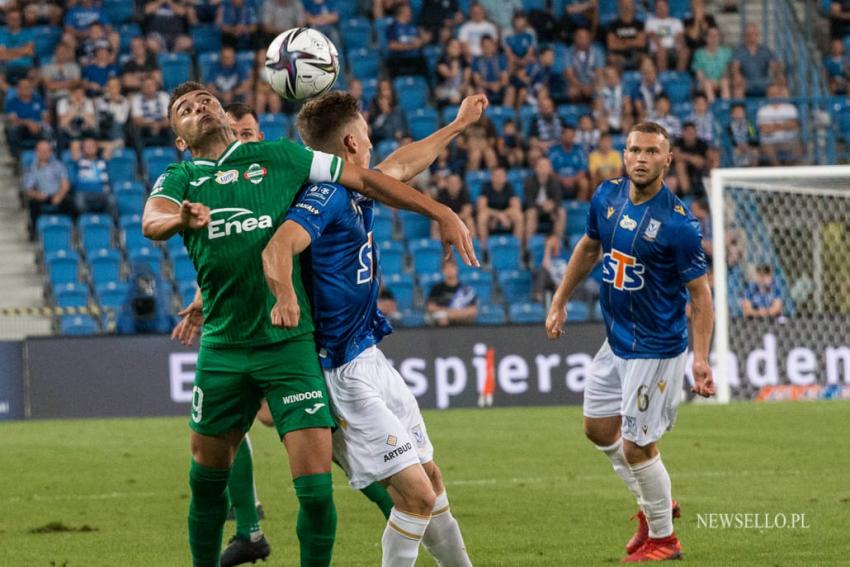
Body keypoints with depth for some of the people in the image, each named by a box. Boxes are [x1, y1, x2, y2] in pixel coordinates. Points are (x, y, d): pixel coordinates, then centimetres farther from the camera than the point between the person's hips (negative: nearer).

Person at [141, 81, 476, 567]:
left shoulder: (278, 157, 7)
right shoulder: (179, 179, 9)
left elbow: (365, 179, 9)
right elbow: (152, 222, -13)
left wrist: (440, 213, 1)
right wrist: (181, 220, -36)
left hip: (289, 341, -2)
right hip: (223, 348, 2)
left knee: (315, 486, -11)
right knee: (207, 478, 11)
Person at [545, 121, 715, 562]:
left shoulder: (677, 223, -22)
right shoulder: (608, 196, -3)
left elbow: (700, 294, -18)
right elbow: (588, 248, 15)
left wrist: (701, 358, -26)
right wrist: (559, 302, 16)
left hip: (657, 349, -8)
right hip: (616, 341, 8)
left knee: (637, 446, -4)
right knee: (598, 427, 18)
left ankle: (662, 538, 16)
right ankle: (652, 506, 36)